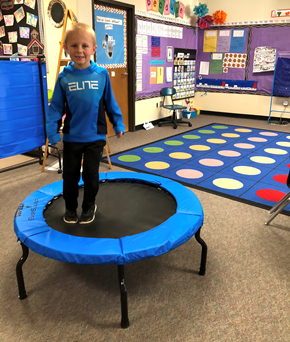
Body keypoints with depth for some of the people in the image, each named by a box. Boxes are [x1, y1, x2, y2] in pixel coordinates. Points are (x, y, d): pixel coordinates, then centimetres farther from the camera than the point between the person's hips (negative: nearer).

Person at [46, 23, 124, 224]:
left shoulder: (101, 74, -6)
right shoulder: (64, 77, -4)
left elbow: (110, 102, 4)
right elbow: (55, 107, -1)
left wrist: (118, 124, 8)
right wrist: (53, 133, -6)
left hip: (95, 137, -1)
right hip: (71, 138, 1)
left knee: (91, 174, 8)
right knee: (70, 175, 11)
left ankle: (89, 206, 31)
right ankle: (70, 208, 34)